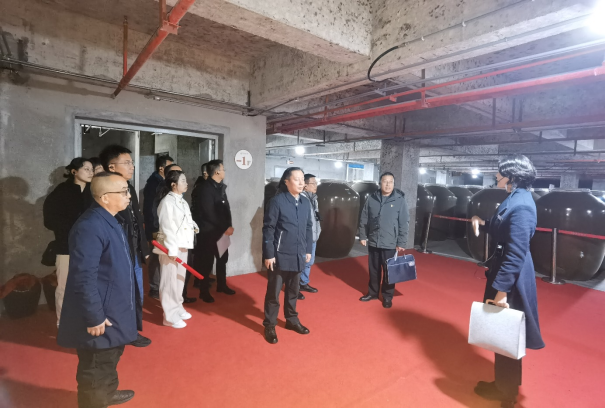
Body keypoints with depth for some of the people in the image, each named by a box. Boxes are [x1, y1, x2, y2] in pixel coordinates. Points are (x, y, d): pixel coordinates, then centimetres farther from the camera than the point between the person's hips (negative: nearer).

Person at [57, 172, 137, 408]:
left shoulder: (112, 220, 5)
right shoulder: (89, 227, -26)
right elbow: (84, 278, -27)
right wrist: (94, 317, -22)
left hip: (115, 310, 10)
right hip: (100, 316, -10)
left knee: (111, 359, 29)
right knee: (96, 370, 11)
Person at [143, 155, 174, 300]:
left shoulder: (166, 183, 11)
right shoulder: (152, 184, -11)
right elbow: (148, 209, -15)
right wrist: (153, 230, -17)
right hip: (156, 230, -7)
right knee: (156, 259, 2)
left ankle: (163, 287, 22)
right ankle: (155, 289, 14)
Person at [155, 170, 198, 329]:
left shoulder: (182, 201, 12)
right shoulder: (167, 201, -14)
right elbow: (167, 227, -19)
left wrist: (194, 226, -2)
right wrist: (172, 250, -21)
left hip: (183, 245, 9)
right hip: (171, 247, -9)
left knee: (180, 278, 17)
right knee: (170, 280, -1)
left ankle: (177, 308, 32)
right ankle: (170, 315, 9)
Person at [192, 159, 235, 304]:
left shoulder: (221, 187, 8)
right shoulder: (205, 189, -16)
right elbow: (209, 214, -20)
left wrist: (228, 225, -2)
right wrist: (225, 228, -16)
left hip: (221, 230, 8)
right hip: (208, 232, -7)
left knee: (223, 258, 16)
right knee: (207, 262, 4)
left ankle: (222, 285, 33)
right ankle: (204, 291, 20)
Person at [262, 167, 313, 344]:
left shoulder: (306, 203, 4)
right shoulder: (277, 201, -13)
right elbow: (268, 229, -12)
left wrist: (308, 250, 12)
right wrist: (268, 254, -13)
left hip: (298, 256, 5)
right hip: (280, 256, -5)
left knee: (293, 290, 19)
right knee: (273, 292, 8)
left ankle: (292, 320, 38)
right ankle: (269, 326, 25)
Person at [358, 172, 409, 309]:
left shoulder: (400, 200, -6)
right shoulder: (371, 199, 1)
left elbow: (404, 224, -6)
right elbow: (364, 220, 7)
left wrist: (401, 243, -8)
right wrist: (362, 236, 4)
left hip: (390, 244, -2)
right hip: (373, 242, 3)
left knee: (389, 271, 7)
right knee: (374, 270, 15)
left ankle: (387, 296, 24)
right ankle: (373, 292, 33)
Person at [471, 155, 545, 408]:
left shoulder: (521, 206, -24)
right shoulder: (515, 199, 7)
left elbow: (516, 254, -26)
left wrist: (501, 288, -24)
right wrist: (483, 223, 3)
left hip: (511, 278, -10)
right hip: (504, 271, 10)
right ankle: (505, 383, 41)